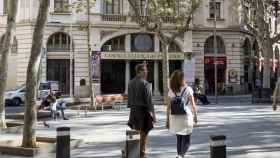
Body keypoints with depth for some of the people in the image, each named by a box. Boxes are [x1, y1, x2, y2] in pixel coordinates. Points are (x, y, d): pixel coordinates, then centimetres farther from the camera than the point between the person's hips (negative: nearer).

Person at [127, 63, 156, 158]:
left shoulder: (131, 83, 6)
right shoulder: (145, 84, -15)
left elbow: (129, 98, 9)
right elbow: (148, 100, -16)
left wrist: (131, 108, 16)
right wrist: (151, 112, -10)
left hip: (134, 110, 6)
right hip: (144, 110, -6)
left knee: (136, 132, 16)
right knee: (144, 133, 3)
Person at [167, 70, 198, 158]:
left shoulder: (171, 91, 0)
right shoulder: (188, 89, -8)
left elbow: (168, 107, 0)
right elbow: (193, 105, -7)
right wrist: (195, 116, 6)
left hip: (175, 118, 3)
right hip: (186, 117, -3)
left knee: (179, 139, 19)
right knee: (186, 141, 3)